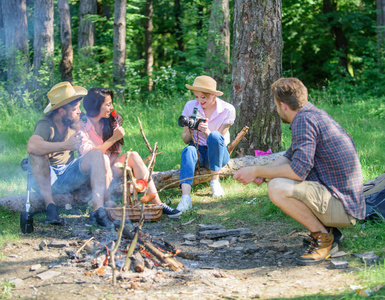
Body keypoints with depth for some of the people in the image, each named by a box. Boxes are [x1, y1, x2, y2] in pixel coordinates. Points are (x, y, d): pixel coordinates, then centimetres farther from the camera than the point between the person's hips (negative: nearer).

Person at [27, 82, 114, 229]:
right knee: (37, 155, -33)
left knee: (96, 154, -18)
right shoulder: (46, 124, -20)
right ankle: (50, 206, -32)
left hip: (69, 176, 5)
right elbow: (31, 146, -41)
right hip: (46, 178, -5)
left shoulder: (75, 121, 1)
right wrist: (65, 145, -40)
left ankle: (98, 210, -30)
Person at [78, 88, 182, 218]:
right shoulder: (82, 128, -9)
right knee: (103, 158, -35)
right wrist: (114, 138, -21)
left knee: (133, 155, -20)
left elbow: (115, 154, 14)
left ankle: (157, 203, -29)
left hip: (110, 169, 6)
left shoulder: (108, 123, 11)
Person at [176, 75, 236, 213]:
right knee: (188, 150, -35)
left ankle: (215, 180, -22)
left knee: (214, 136, -34)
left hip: (218, 155, -1)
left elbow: (217, 139, -13)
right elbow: (185, 140, -2)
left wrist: (207, 131, -34)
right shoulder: (190, 106, -4)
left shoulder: (227, 110, -10)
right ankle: (185, 197, -53)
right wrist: (189, 130, -24)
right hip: (199, 152, 1)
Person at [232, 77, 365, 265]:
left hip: (342, 206, -10)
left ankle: (323, 237, -9)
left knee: (278, 189, -28)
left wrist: (257, 171, -14)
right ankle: (326, 230, 13)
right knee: (274, 179, 20)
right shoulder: (313, 114, 14)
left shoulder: (304, 120, -17)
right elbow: (290, 157, 23)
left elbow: (298, 170, -26)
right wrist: (261, 174, 6)